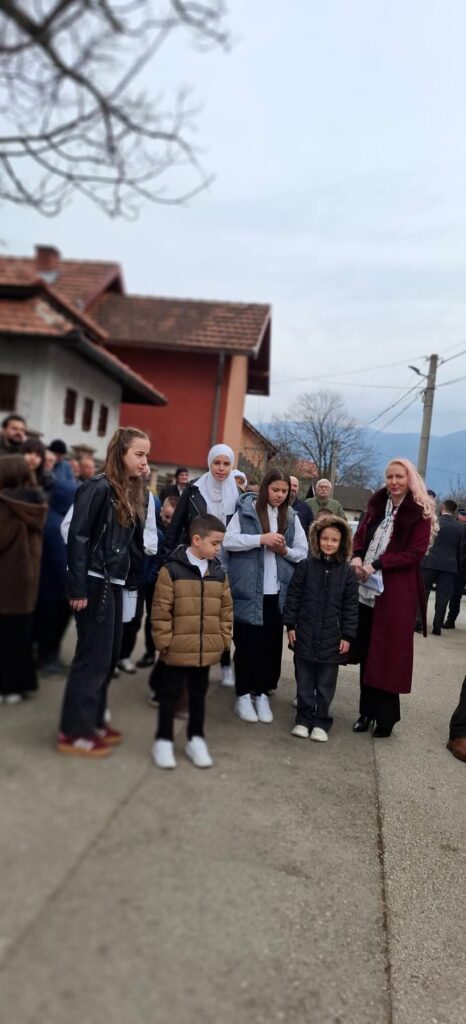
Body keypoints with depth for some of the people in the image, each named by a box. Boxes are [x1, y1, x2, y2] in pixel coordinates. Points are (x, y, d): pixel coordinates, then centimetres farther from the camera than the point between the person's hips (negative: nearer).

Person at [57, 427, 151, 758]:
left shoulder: (134, 493, 10)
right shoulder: (99, 488, -14)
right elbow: (77, 538, -16)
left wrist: (131, 580, 11)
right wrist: (78, 588, -18)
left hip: (116, 583, 8)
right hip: (96, 583, -8)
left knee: (110, 654, 13)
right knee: (93, 655, -2)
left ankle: (93, 720, 27)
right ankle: (75, 731, 11)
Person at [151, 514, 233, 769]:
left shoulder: (219, 574, 4)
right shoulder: (172, 570, -13)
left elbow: (226, 610, 10)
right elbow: (160, 610, -12)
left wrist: (223, 639, 7)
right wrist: (164, 641, -11)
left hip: (207, 650, 5)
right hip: (177, 649, -5)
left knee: (198, 694, 18)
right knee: (170, 694, 10)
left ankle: (196, 739, 32)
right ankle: (163, 740, 24)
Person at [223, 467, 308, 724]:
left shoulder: (291, 517, 9)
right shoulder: (246, 510, -2)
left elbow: (303, 552, 10)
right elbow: (229, 541, -11)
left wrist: (285, 550, -10)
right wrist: (261, 539, -18)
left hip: (277, 592, 4)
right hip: (249, 590, -3)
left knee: (271, 644, 7)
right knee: (247, 643, 4)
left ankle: (262, 694, 20)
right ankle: (243, 695, 16)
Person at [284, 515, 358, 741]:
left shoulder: (347, 572, -1)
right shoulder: (306, 565, -3)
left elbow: (350, 606, 1)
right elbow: (293, 596, 0)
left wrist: (347, 635, -2)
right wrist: (290, 625, -3)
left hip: (332, 638, 0)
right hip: (305, 634, 0)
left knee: (326, 684, 9)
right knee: (305, 682, 12)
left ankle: (321, 722, 23)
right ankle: (304, 719, 25)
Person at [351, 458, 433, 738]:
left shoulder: (420, 513, -5)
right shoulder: (377, 505, 11)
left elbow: (415, 554, -11)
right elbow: (360, 535, 14)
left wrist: (376, 565, -18)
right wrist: (356, 557, -7)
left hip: (397, 593, -5)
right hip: (367, 589, 5)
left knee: (388, 654, 1)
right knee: (366, 652, 10)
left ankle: (386, 715, 14)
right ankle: (367, 710, 22)